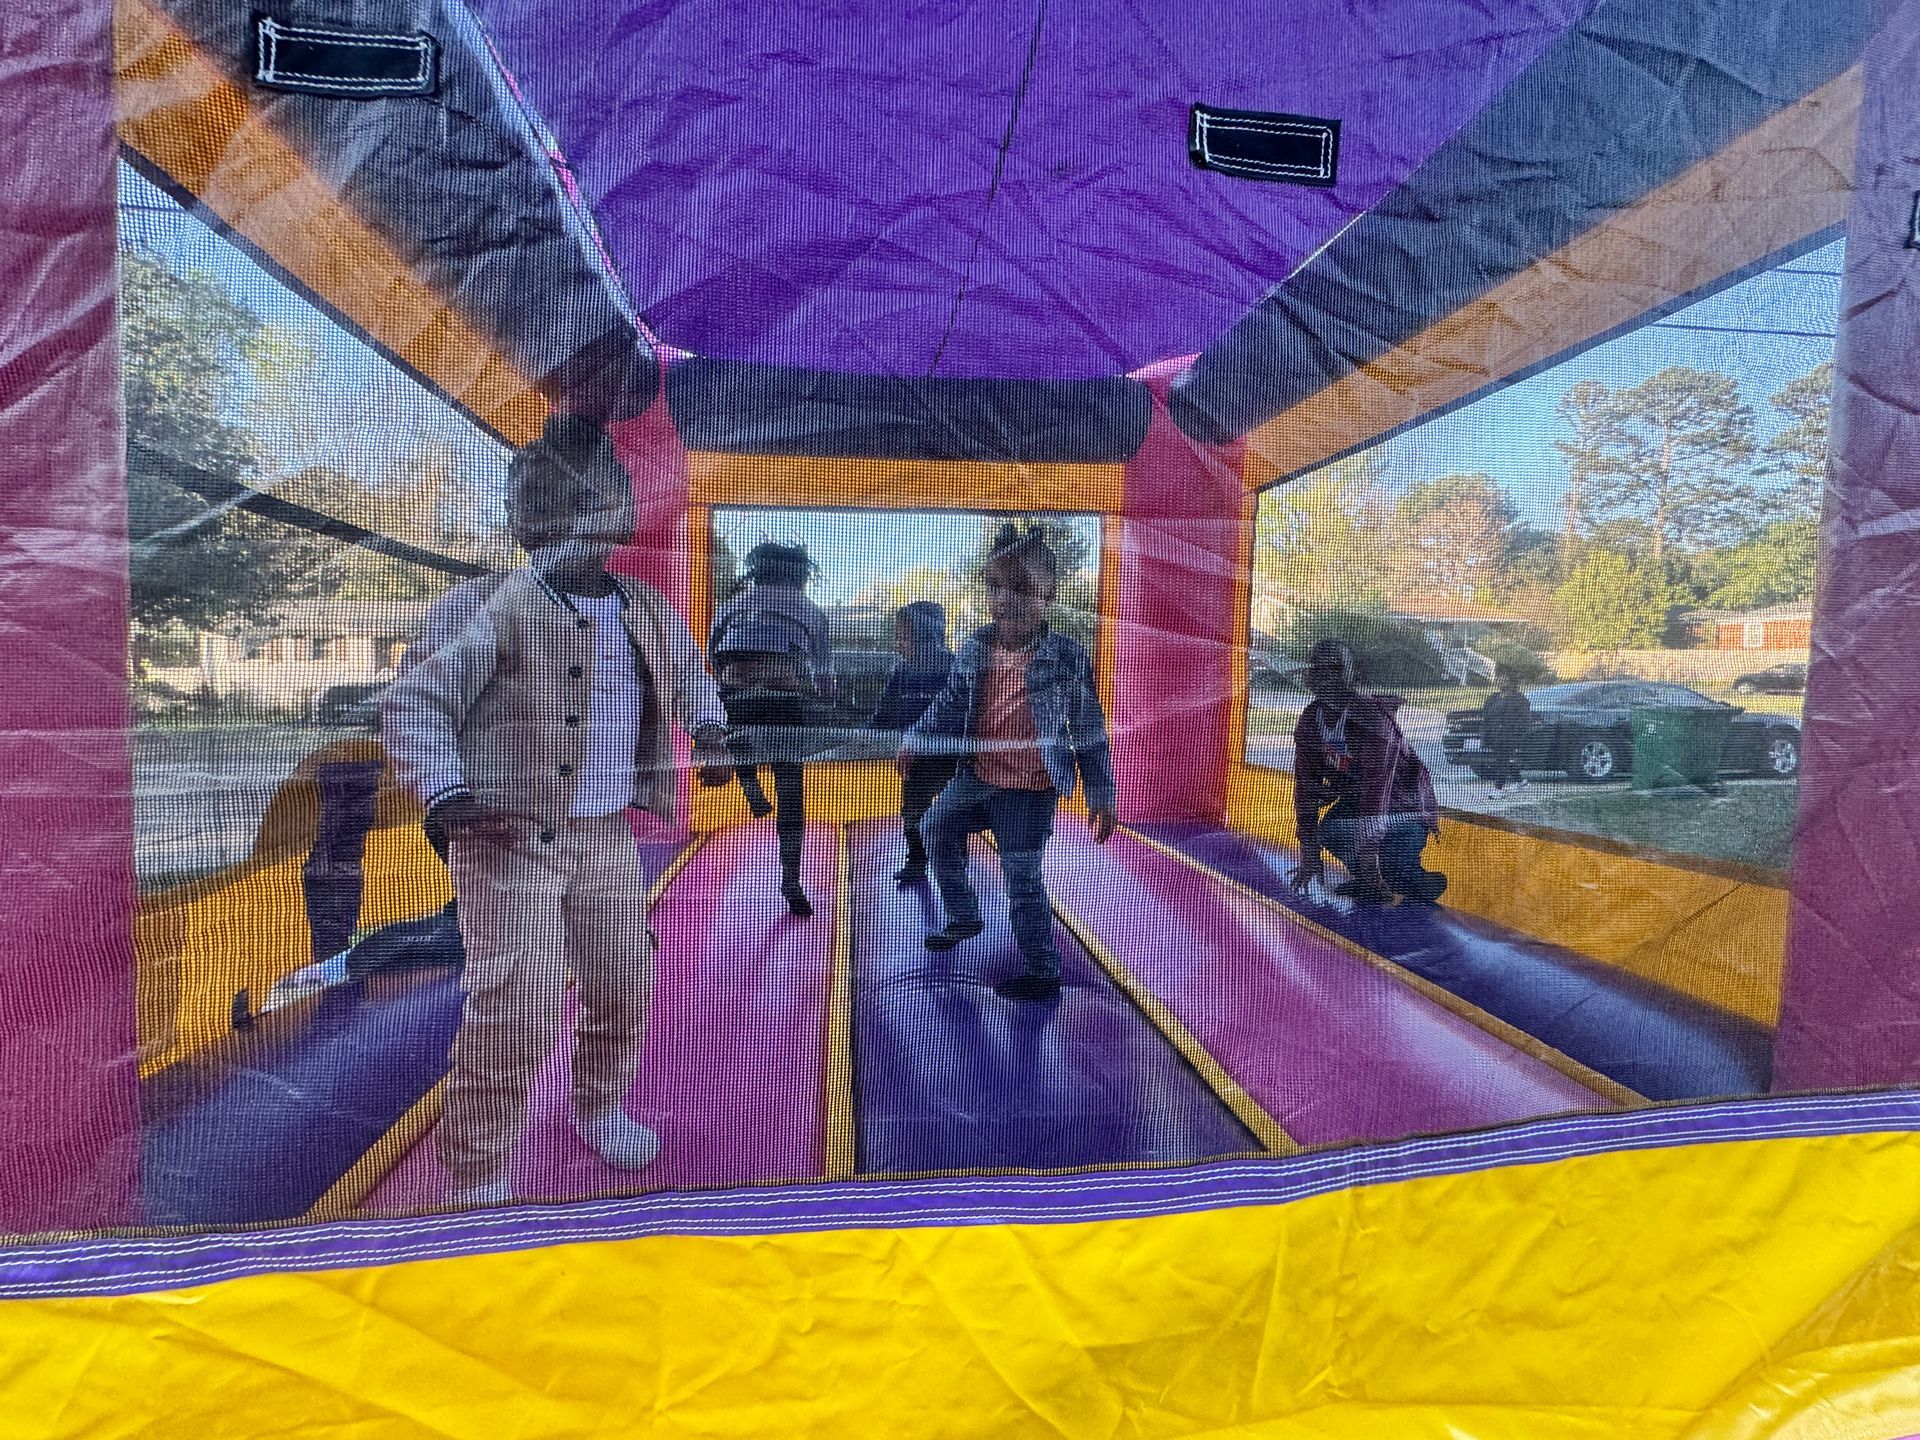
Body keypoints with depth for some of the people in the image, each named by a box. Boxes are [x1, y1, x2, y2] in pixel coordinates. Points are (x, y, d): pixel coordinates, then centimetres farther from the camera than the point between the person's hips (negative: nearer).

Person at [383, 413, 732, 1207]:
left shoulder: (648, 612, 6)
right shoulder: (494, 610, -14)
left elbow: (688, 673, 26)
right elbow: (413, 702, -15)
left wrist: (709, 729, 9)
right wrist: (446, 793, -28)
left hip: (606, 836, 7)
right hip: (511, 839, -6)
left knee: (625, 985, 16)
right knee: (518, 1009, -11)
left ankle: (597, 1105, 44)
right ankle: (478, 1175, 9)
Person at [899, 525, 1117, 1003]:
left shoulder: (1066, 658, -14)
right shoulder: (974, 651, -2)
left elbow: (1089, 731, -8)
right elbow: (950, 705, 13)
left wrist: (1101, 796, -6)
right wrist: (916, 740, 4)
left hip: (1030, 791, -6)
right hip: (978, 775, 7)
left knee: (1022, 878, -3)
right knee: (938, 828, 20)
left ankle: (1043, 973, 13)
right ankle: (964, 917, 42)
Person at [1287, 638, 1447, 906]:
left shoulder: (1374, 718, -30)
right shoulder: (1310, 721, -7)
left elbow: (1376, 788, -35)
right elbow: (1306, 786, -6)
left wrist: (1367, 855, -39)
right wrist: (1309, 853, -10)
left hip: (1404, 806, -6)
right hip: (1355, 799, 7)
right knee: (1329, 831, -22)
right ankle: (1367, 881, 2)